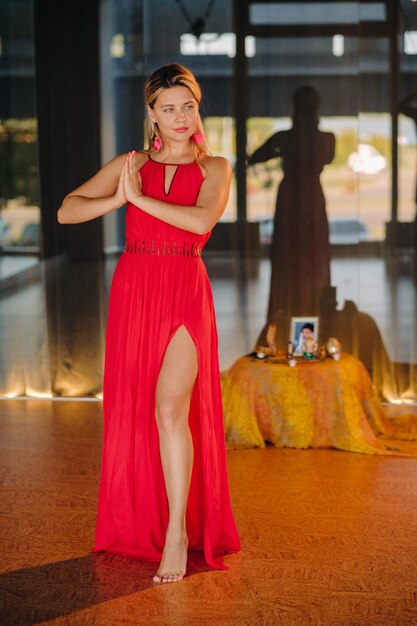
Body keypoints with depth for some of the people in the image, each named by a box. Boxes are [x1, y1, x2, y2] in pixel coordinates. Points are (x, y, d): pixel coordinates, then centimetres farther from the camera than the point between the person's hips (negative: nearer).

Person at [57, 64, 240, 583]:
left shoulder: (214, 169, 6)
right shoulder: (129, 165, 12)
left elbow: (203, 219, -15)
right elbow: (66, 212, 5)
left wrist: (140, 197, -11)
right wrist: (118, 199, -10)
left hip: (185, 292, -3)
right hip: (133, 289, 3)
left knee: (170, 406, -16)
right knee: (132, 409, 6)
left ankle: (178, 535, -11)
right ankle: (141, 523, 21)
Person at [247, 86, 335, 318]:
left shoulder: (284, 138, -11)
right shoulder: (328, 139, -7)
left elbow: (253, 159, 3)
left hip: (288, 202, -1)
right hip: (314, 202, 1)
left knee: (286, 260, 7)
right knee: (315, 262, 10)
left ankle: (283, 315, 7)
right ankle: (314, 310, 11)